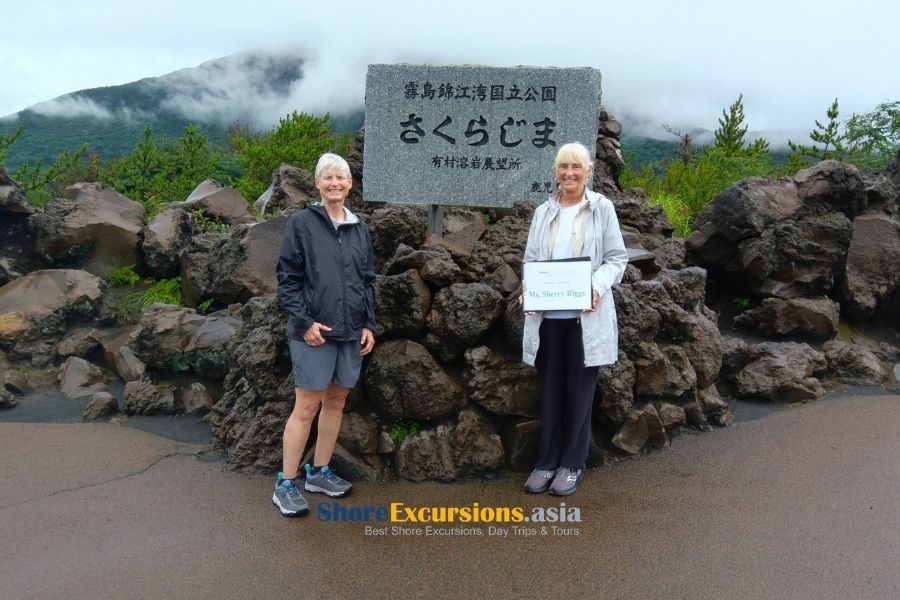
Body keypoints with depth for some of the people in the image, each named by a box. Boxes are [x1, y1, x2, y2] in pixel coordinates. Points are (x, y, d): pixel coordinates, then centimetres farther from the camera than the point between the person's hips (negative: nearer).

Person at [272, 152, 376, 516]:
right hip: (313, 333, -5)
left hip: (351, 333, 5)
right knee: (307, 407, -2)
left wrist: (369, 325, 6)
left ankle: (319, 473, 28)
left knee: (336, 403, 13)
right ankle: (285, 485, 10)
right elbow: (287, 278, -6)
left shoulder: (359, 229, 11)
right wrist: (304, 321, -14)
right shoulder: (302, 223, -3)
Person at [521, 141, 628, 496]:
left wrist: (598, 286, -18)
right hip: (547, 313, 3)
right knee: (550, 389, 9)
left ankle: (572, 463, 20)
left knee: (579, 390, 6)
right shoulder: (543, 212, 11)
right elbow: (530, 259, 10)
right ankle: (547, 461, 21)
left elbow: (617, 258, 0)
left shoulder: (602, 208, 2)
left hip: (586, 314, -2)